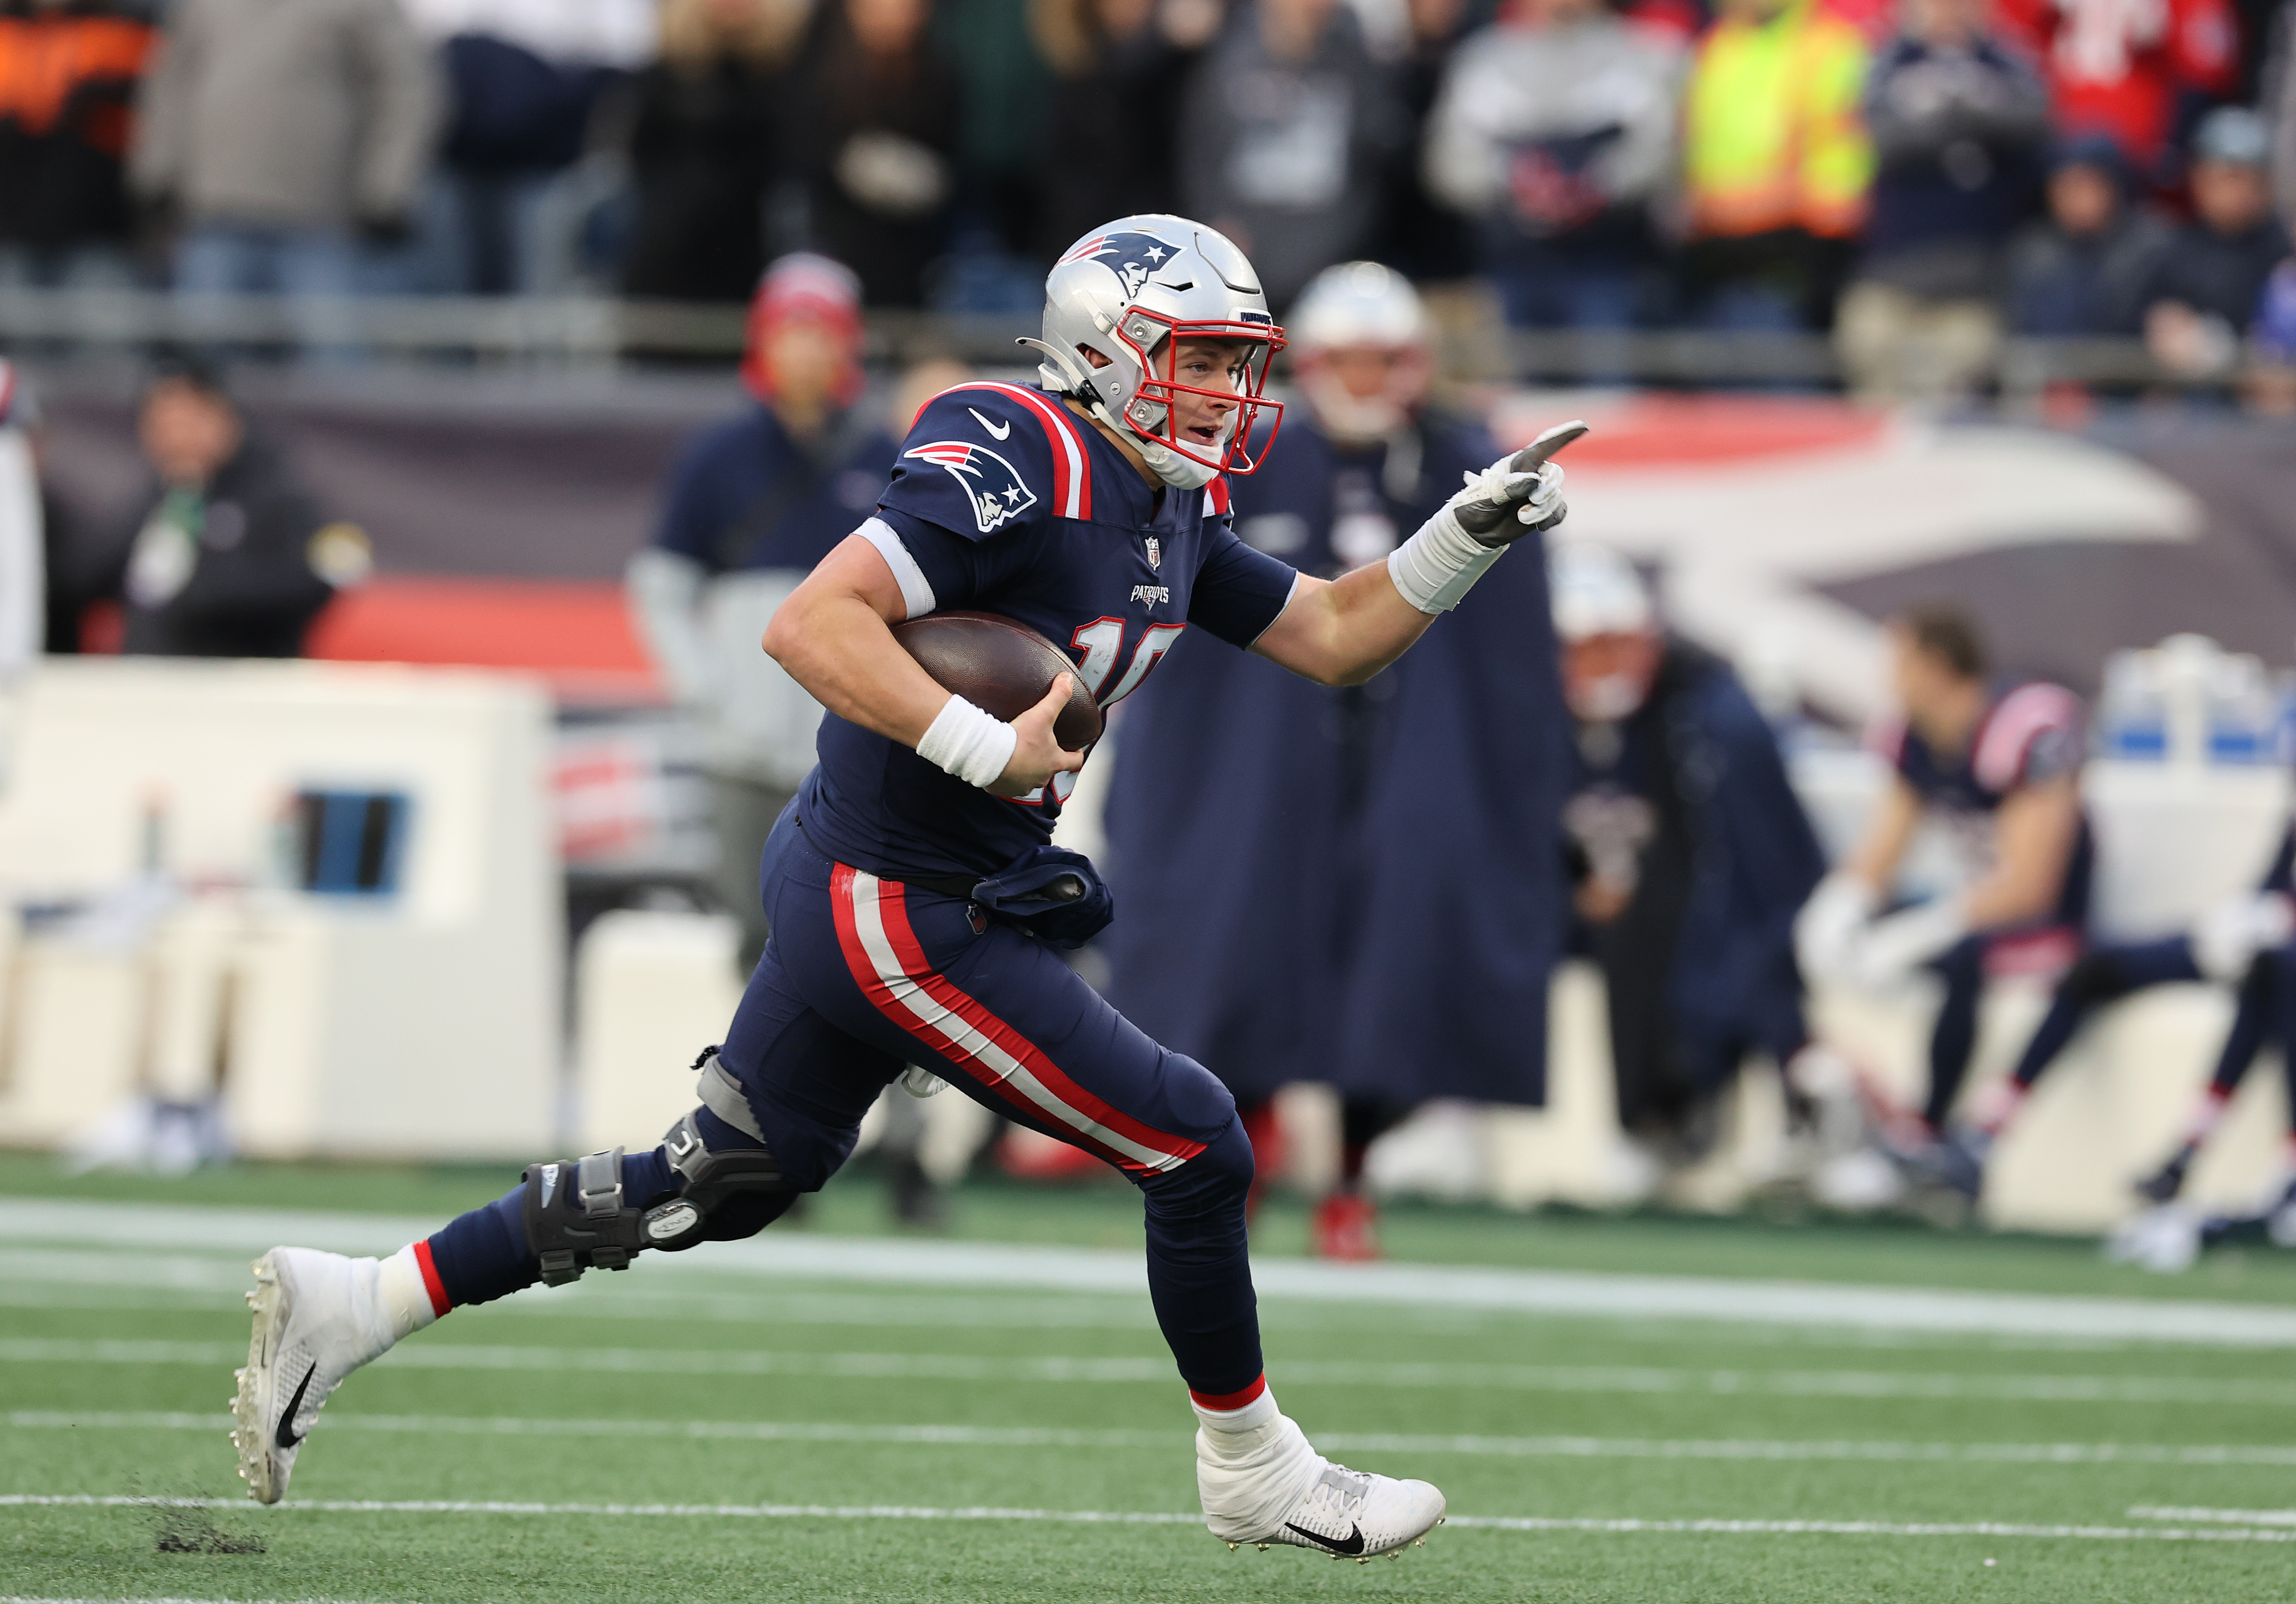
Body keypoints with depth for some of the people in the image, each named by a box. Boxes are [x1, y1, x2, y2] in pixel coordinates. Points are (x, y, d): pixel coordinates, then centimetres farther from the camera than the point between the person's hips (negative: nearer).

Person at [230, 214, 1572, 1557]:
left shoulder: (1171, 512, 11)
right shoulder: (1023, 468, -20)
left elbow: (1336, 636, 19)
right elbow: (814, 623, -27)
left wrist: (1470, 538, 5)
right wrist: (988, 751, -32)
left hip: (846, 888, 10)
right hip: (903, 915, -10)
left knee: (710, 1191, 19)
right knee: (1196, 1149, 0)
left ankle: (352, 1305, 21)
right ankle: (1254, 1472, 18)